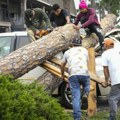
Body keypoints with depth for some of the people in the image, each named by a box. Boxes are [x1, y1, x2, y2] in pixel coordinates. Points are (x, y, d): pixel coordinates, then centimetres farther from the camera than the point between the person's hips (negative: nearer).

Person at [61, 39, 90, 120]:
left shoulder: (68, 52, 22)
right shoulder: (85, 50, 20)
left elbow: (62, 65, 33)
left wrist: (62, 75, 50)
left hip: (73, 75, 0)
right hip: (84, 74, 0)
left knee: (76, 98, 0)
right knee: (87, 86, 31)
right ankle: (85, 95, -1)